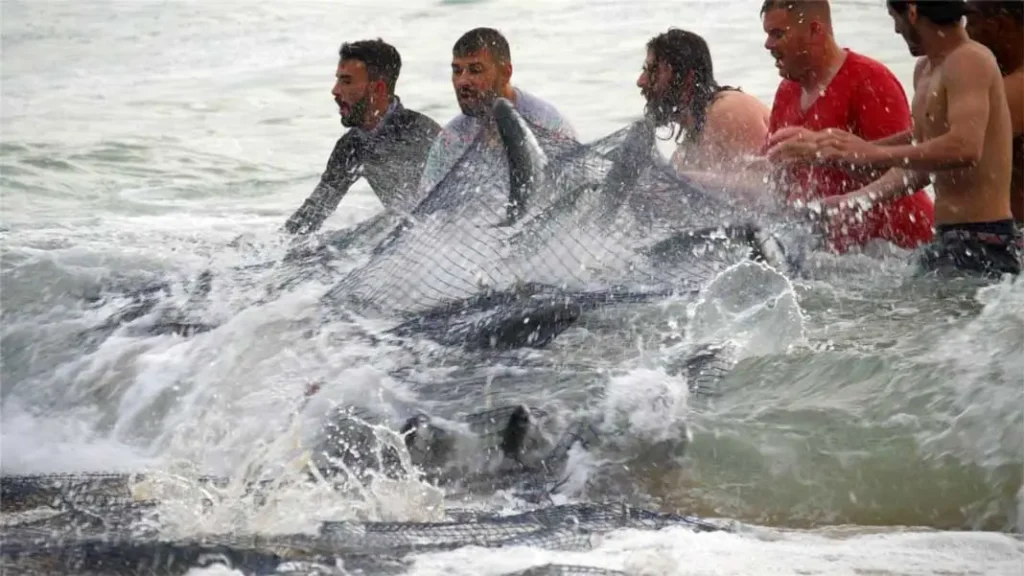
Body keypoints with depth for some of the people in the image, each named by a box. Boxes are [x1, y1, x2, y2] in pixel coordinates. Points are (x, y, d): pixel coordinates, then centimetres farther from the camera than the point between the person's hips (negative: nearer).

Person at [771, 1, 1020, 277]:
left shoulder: (968, 62, -13)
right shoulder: (925, 70, 18)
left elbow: (965, 149, -30)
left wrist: (872, 154, -28)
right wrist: (851, 200, 21)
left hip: (981, 241, -10)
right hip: (950, 239, 10)